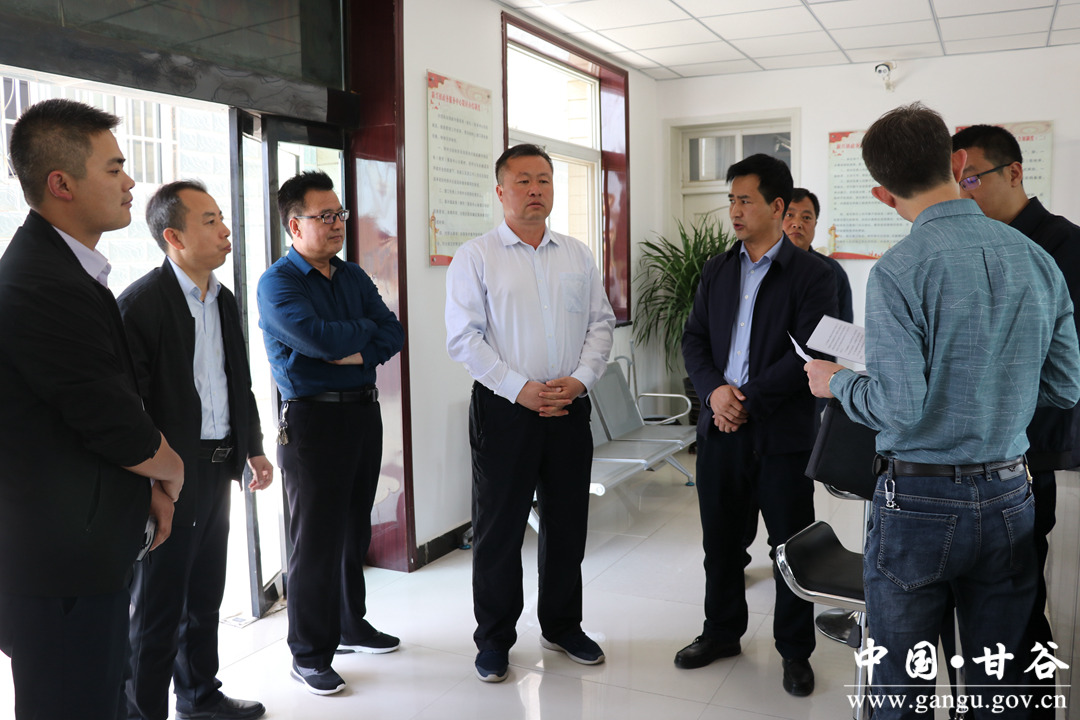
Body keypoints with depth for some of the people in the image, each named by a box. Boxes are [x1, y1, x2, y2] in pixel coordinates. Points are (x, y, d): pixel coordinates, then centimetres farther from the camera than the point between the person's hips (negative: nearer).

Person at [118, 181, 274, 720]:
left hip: (216, 470, 8)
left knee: (205, 596, 21)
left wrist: (253, 448, 16)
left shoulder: (224, 299, 11)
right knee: (158, 606, 4)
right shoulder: (140, 303, -15)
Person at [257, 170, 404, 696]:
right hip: (313, 419, -6)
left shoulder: (353, 276, 13)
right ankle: (309, 654, 13)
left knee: (355, 530, 16)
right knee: (317, 539, 0)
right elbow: (319, 337, -23)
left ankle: (350, 625, 33)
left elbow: (393, 334, 4)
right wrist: (365, 329, -6)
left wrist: (356, 353, -13)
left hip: (363, 411, 7)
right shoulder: (277, 283, -8)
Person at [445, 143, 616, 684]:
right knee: (497, 529, 6)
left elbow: (601, 323, 8)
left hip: (570, 409, 4)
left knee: (567, 524, 14)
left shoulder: (578, 255, 10)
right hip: (504, 410, -4)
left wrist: (579, 379, -9)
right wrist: (520, 388, -16)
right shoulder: (475, 256, -3)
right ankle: (494, 639, 22)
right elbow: (463, 338, -9)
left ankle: (562, 626, 32)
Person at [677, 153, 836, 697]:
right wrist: (715, 390, -11)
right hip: (720, 428, 5)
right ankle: (722, 631, 34)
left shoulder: (811, 274, -5)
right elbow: (693, 339, 7)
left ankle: (794, 649, 26)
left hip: (781, 433, -4)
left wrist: (749, 400, -16)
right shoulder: (716, 270, 10)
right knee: (720, 539, 15)